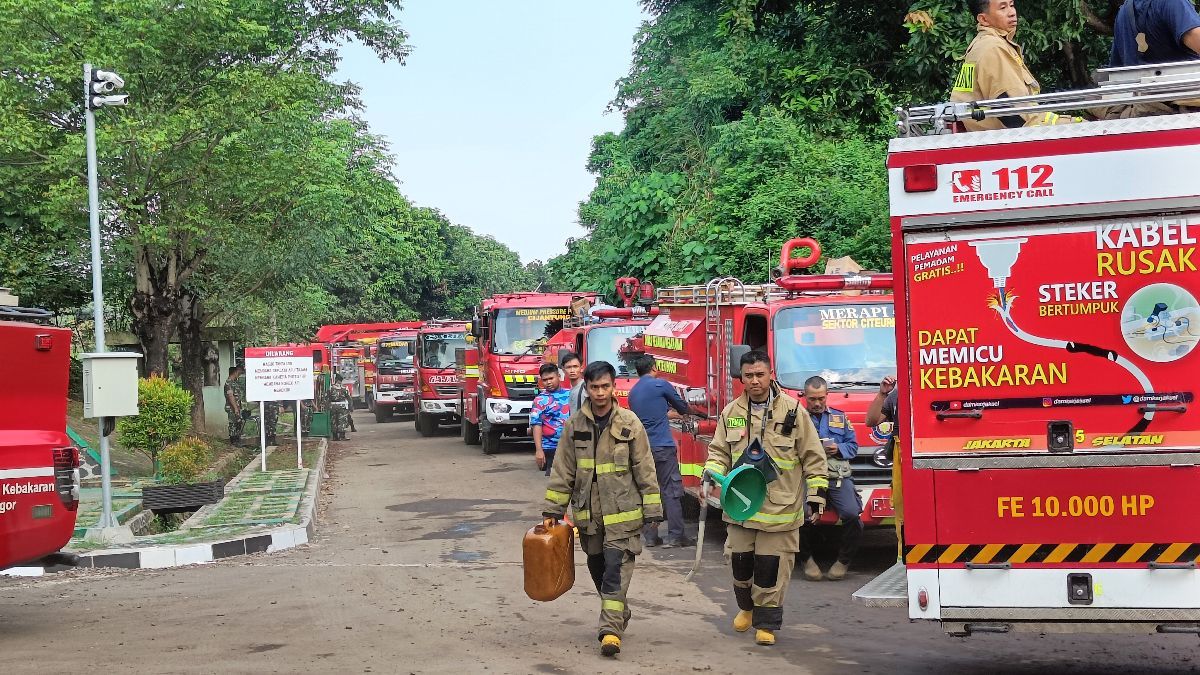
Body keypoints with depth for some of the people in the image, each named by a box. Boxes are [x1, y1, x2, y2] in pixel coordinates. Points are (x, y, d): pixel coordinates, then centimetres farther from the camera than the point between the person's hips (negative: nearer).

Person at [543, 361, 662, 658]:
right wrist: (553, 508, 4)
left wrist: (652, 510, -4)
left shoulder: (629, 423, -6)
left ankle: (611, 629, -9)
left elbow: (645, 470, -3)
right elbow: (563, 469, 6)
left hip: (621, 513, -4)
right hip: (588, 513, 4)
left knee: (616, 569, -10)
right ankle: (618, 615, 34)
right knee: (597, 568, 15)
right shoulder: (575, 424, 1)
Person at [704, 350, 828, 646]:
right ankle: (746, 606, 38)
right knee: (740, 562, 11)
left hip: (779, 507, -3)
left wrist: (816, 497, -2)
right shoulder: (731, 413, 5)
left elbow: (813, 457, 0)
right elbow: (719, 451, 13)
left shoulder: (792, 410, -4)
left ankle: (766, 622, 14)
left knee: (771, 568, -1)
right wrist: (712, 474, -7)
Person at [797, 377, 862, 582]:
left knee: (851, 512, -25)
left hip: (838, 477, 2)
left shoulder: (840, 417, 21)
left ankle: (844, 559, 0)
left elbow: (853, 446, 20)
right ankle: (807, 558, -3)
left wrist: (838, 448, -1)